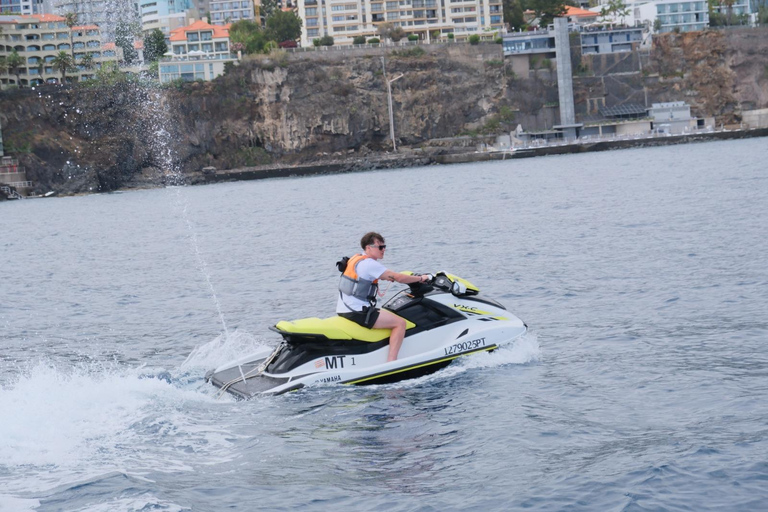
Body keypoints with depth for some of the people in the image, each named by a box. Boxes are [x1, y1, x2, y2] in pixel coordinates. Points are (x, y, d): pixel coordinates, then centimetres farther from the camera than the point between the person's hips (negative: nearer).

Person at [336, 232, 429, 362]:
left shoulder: (356, 259, 14)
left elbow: (384, 276, 29)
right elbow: (398, 278, -16)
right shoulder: (369, 264, -15)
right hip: (356, 312, -10)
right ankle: (391, 362, -16)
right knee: (400, 323, -10)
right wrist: (420, 278, -2)